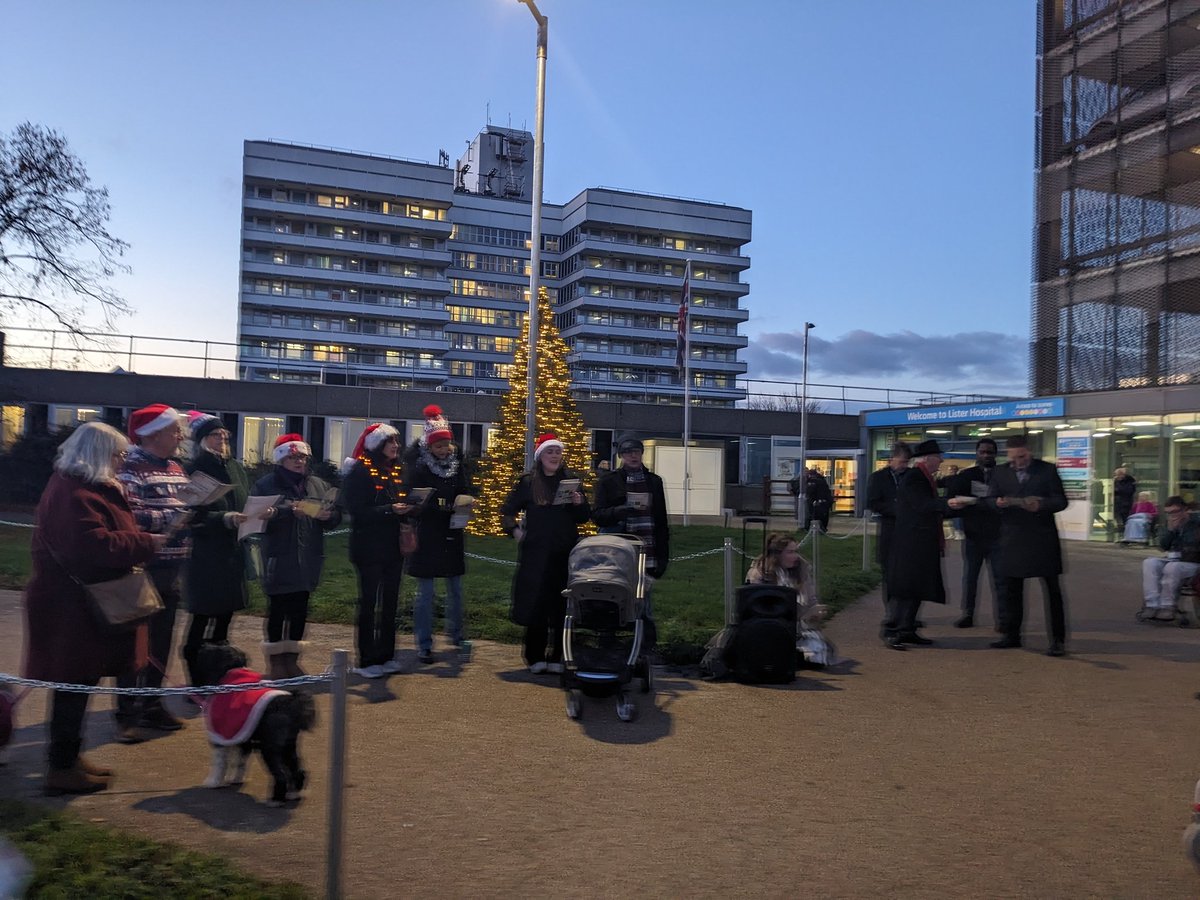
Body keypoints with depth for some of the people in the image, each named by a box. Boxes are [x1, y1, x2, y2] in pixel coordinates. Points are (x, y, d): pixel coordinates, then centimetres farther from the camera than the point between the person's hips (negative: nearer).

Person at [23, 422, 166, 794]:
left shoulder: (84, 487, 15)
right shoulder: (72, 494, -21)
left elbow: (107, 532, 20)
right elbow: (94, 545, -29)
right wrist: (148, 543, -22)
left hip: (83, 603, 11)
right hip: (72, 608, -11)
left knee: (80, 683, 16)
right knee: (74, 684, -2)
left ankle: (68, 757, 27)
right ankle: (62, 768, 8)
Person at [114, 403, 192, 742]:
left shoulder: (176, 468, 13)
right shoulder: (131, 468, -12)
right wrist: (168, 519, -25)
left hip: (170, 573, 8)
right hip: (142, 572, -7)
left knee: (162, 642, 14)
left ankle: (152, 705, 26)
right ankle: (127, 714, 9)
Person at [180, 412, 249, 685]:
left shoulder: (236, 468, 12)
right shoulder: (194, 470, -9)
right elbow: (193, 516, -15)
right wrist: (224, 518, -27)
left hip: (232, 553, 7)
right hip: (205, 557, -7)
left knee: (225, 615, 12)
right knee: (202, 619, -3)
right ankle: (196, 682, 7)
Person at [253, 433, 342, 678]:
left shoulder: (318, 485, 12)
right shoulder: (265, 485, -2)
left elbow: (336, 516, 8)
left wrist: (328, 515, -13)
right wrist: (283, 512, -25)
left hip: (308, 559, 4)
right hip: (278, 558, -4)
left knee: (299, 610, 11)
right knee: (277, 609, 3)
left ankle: (292, 659, 24)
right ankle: (274, 661, 15)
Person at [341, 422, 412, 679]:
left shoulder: (396, 471, 11)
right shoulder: (359, 471, -9)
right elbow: (356, 510, -16)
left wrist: (406, 511, -4)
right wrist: (389, 510, -24)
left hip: (393, 547, 7)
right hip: (369, 548, -7)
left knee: (390, 602, 11)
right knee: (369, 603, -1)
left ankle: (386, 656, 20)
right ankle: (366, 660, 8)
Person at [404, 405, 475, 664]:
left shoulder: (457, 461, 3)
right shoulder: (417, 463, -8)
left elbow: (465, 492, 7)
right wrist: (439, 504, -24)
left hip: (452, 534, 4)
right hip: (426, 533, -4)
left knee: (455, 588, 13)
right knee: (425, 592, 1)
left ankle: (456, 635, 31)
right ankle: (424, 644, 10)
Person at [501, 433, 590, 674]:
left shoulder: (571, 480, 8)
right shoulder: (527, 482, 5)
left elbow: (583, 518, 10)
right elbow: (507, 510, 12)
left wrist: (579, 503, -9)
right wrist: (514, 529, -3)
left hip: (565, 554, 1)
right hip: (535, 554, -1)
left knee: (562, 608, 1)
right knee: (535, 606, 0)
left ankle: (558, 658, 10)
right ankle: (536, 658, 10)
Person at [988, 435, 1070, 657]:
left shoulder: (1047, 470, 1)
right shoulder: (1000, 473, 9)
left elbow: (1061, 501, -2)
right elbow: (990, 500, 8)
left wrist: (1041, 505, -22)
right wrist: (998, 503, -16)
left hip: (1042, 538, -3)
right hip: (1012, 538, 3)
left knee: (1053, 590, 0)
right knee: (1011, 589, 10)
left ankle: (1058, 640, 4)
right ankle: (1011, 634, 21)